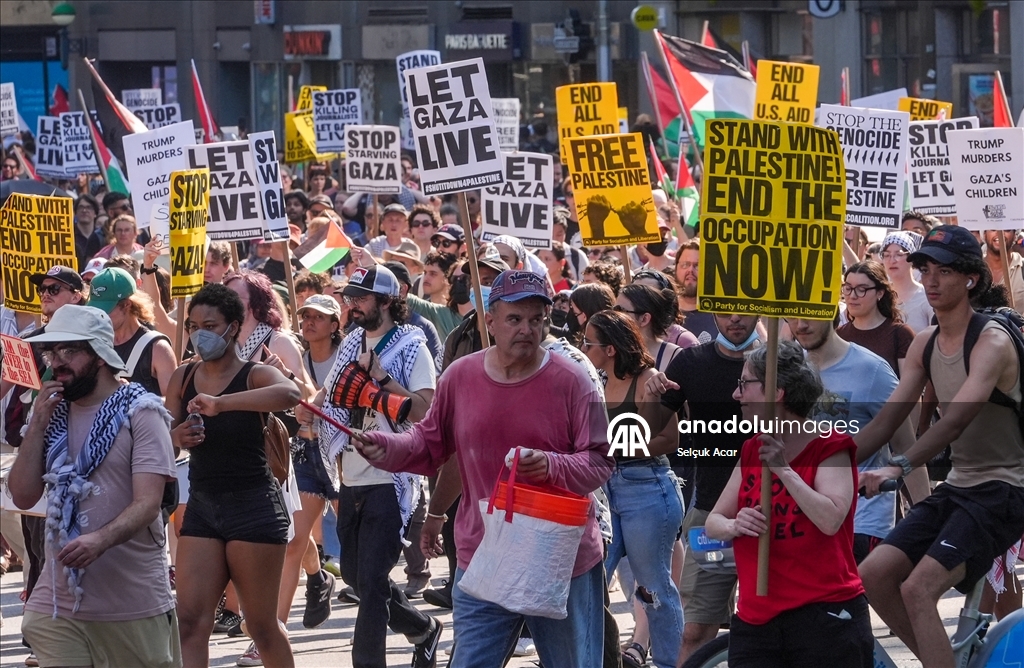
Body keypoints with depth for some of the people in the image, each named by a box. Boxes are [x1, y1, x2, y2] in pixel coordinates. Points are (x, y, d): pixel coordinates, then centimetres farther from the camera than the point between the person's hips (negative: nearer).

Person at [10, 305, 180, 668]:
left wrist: (100, 540, -34)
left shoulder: (140, 412, -7)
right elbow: (23, 496, 5)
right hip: (57, 604, 5)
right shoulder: (54, 416, 12)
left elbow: (148, 503, -16)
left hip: (134, 604, -5)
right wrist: (38, 425, -4)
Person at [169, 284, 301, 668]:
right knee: (190, 621, -7)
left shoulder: (254, 376, -9)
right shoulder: (182, 379, 6)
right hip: (202, 506, 4)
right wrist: (176, 437, -17)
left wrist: (220, 403, -41)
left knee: (261, 625, 3)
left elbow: (290, 394, -32)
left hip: (253, 505, -4)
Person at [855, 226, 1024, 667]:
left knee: (918, 588, -23)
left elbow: (957, 418, -31)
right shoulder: (926, 345, 8)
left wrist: (900, 467, -43)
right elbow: (886, 420, 9)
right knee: (873, 576, -1)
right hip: (957, 486, 8)